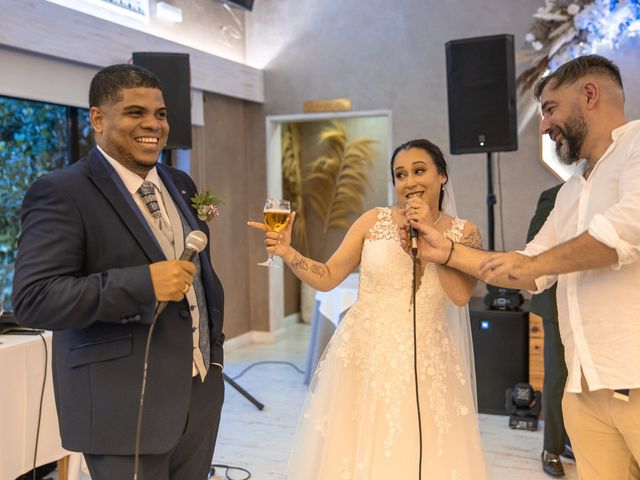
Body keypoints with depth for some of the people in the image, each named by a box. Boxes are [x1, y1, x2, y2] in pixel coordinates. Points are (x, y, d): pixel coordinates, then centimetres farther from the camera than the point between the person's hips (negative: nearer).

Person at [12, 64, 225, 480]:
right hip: (127, 409, -6)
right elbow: (34, 299, -21)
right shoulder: (62, 193, -12)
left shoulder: (180, 184, 11)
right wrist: (145, 283, -27)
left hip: (201, 395, 7)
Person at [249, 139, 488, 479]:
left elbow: (461, 295, -14)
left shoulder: (464, 233, 2)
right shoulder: (374, 221, 0)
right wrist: (287, 252, -16)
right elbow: (327, 277, 0)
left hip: (425, 365, 1)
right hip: (362, 358, 0)